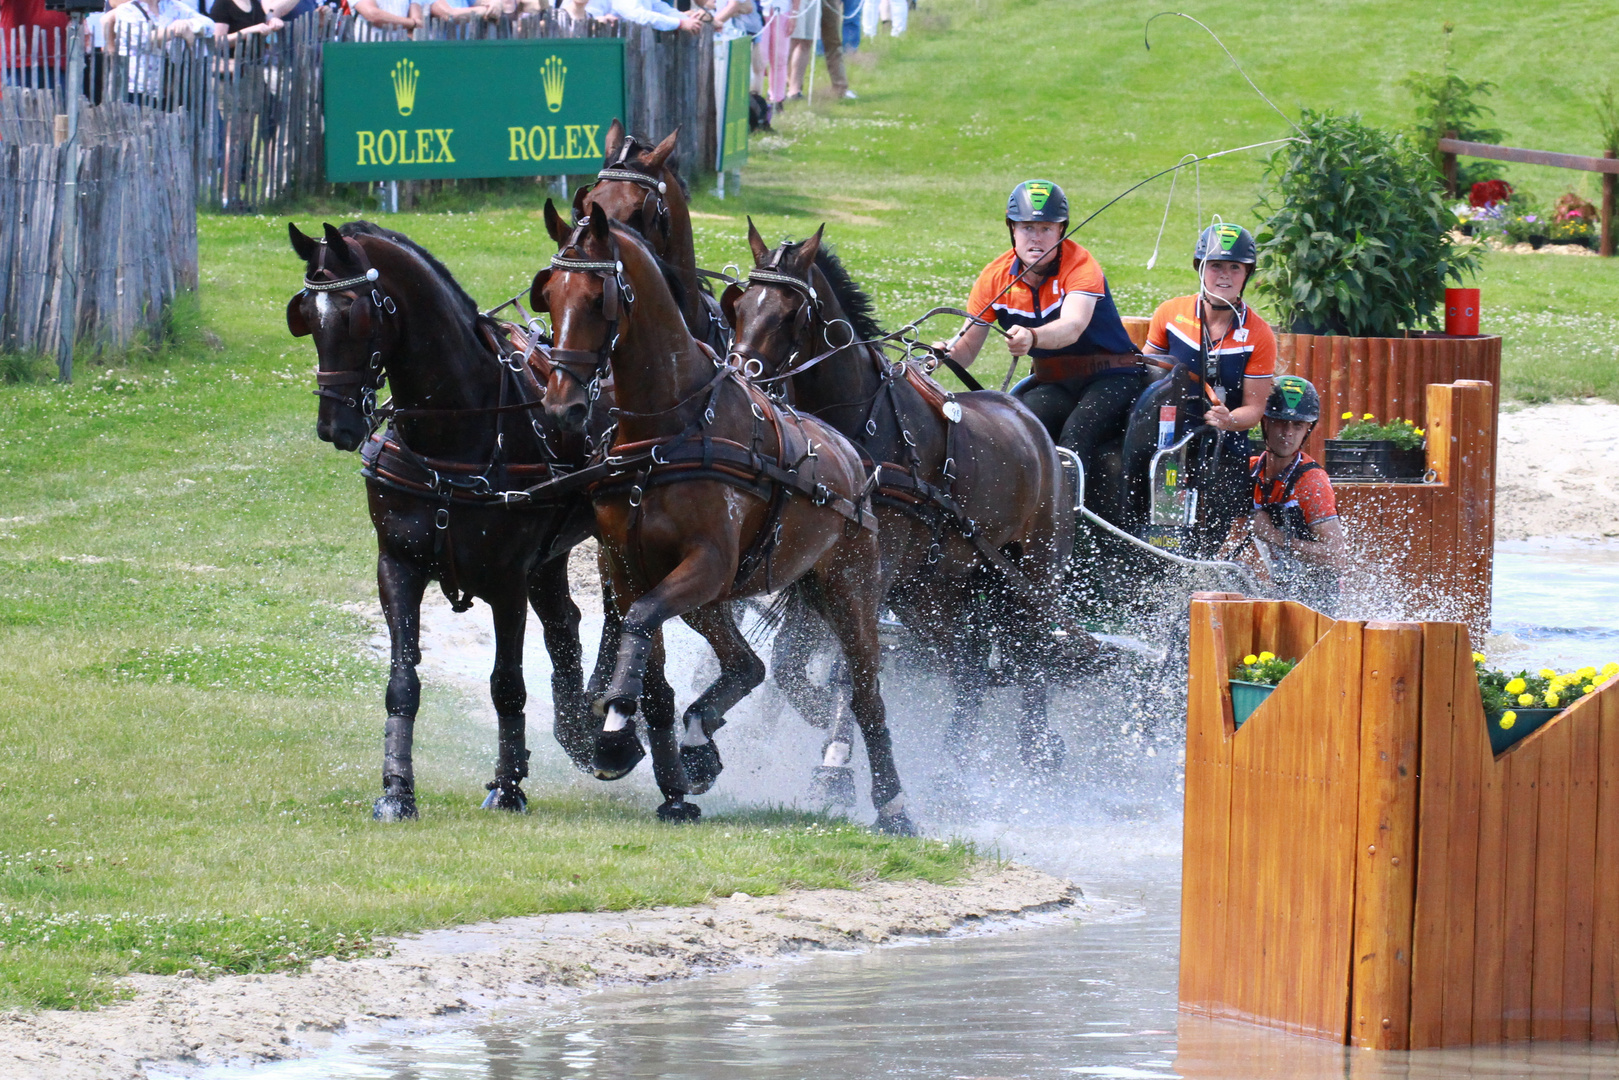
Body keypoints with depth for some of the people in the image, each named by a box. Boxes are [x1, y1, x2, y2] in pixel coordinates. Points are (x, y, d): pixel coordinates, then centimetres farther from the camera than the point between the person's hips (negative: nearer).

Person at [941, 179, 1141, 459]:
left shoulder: (1081, 266, -18)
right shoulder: (995, 278, -3)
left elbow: (1072, 328, -37)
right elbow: (967, 346, -2)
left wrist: (1030, 338, -59)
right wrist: (946, 354, -27)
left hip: (1108, 376, -5)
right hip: (1050, 382, 5)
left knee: (1076, 435, -33)